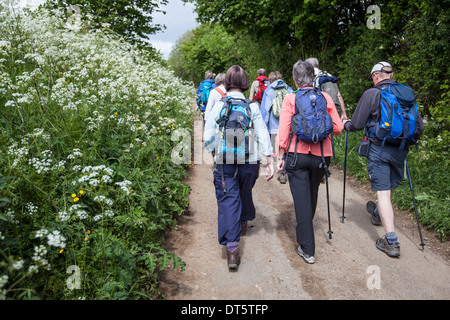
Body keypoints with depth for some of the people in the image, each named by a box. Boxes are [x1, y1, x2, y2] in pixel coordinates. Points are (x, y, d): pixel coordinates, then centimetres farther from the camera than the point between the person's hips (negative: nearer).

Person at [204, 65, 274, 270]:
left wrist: (213, 151, 19)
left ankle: (232, 247, -8)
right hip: (250, 161, 2)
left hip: (225, 163, -2)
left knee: (228, 200, 1)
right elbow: (262, 134, -3)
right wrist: (269, 160, 1)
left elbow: (208, 137, 0)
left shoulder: (218, 106, -3)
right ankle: (243, 222, 51)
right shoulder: (253, 107, -2)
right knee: (245, 193, 25)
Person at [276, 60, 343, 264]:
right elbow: (337, 128, 1)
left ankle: (307, 249, 6)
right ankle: (306, 230, 47)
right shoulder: (326, 98, 1)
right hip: (321, 155, 3)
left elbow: (284, 131, -9)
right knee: (312, 195, 23)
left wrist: (280, 157, -2)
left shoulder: (290, 99, -6)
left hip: (297, 155, -3)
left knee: (301, 199, 4)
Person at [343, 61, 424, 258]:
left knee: (382, 192, -3)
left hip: (379, 148, -5)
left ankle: (392, 241, -4)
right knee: (389, 188, 23)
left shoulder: (371, 94, -7)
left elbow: (357, 124, -5)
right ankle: (378, 213, 50)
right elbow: (419, 127, 10)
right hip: (400, 150, 5)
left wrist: (346, 124, 17)